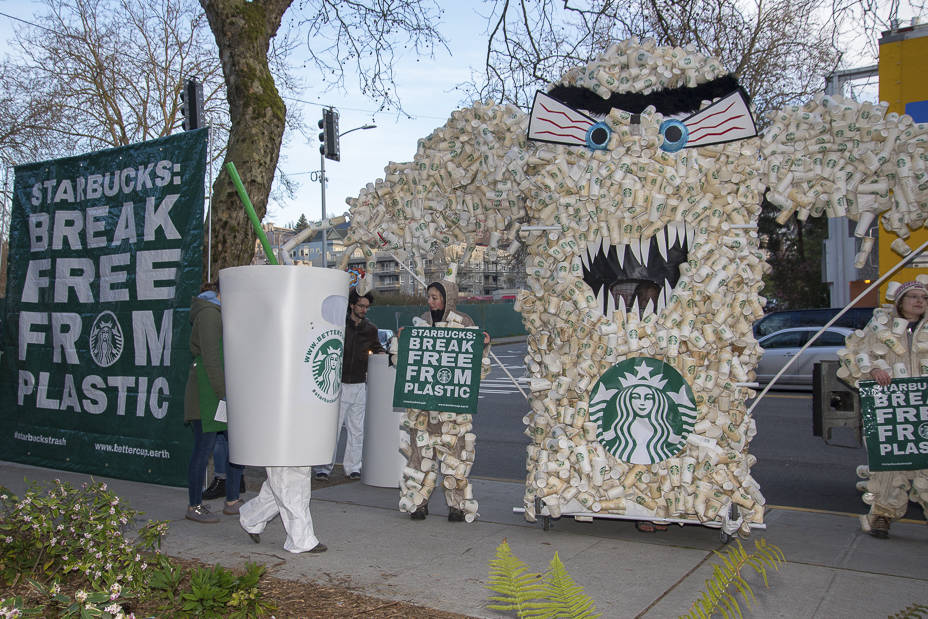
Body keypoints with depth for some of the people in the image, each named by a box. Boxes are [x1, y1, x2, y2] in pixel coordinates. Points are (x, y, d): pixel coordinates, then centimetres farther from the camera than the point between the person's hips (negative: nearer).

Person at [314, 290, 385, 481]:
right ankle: (325, 467, 6)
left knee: (357, 429, 7)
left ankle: (352, 467, 15)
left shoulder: (370, 329, 10)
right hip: (338, 383, -4)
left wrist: (382, 354, 2)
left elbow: (376, 347, 25)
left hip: (359, 385, 4)